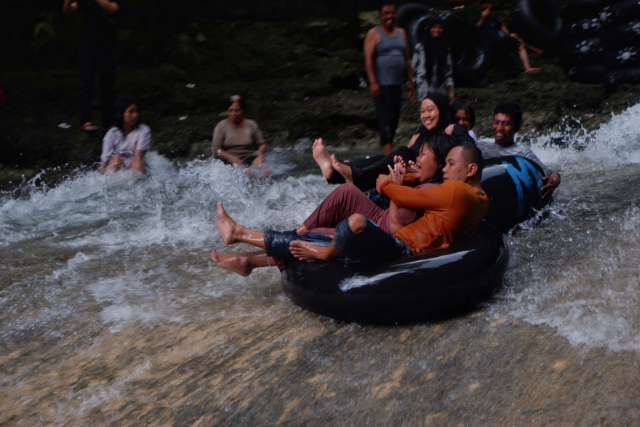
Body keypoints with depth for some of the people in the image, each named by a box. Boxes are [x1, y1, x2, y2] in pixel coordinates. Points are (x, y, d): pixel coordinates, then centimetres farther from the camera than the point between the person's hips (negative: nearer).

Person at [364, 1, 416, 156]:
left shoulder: (401, 33, 17)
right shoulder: (374, 33, -2)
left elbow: (407, 59, 20)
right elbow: (368, 59, -11)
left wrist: (410, 81, 15)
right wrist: (373, 82, -20)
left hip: (397, 84, 6)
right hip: (382, 84, -6)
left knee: (395, 117, 7)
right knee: (385, 117, -11)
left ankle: (388, 147, 17)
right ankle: (388, 152, -14)